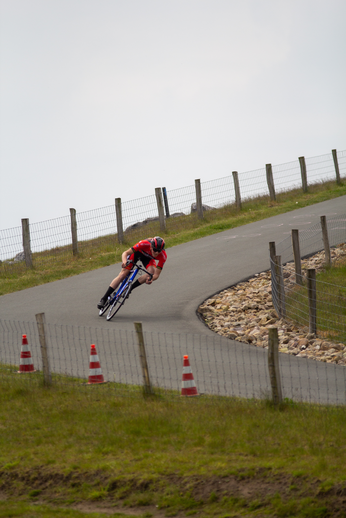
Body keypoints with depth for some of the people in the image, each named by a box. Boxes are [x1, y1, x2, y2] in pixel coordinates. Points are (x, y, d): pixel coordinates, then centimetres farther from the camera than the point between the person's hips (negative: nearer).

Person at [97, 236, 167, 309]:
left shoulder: (163, 256, -35)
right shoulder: (144, 244, -42)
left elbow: (156, 274, -33)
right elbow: (125, 253, -37)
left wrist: (151, 279, -56)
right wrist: (124, 262, -58)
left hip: (147, 257, 2)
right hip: (137, 252, -2)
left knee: (151, 272, -27)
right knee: (123, 274, -11)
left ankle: (129, 289, -12)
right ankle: (104, 299, -4)